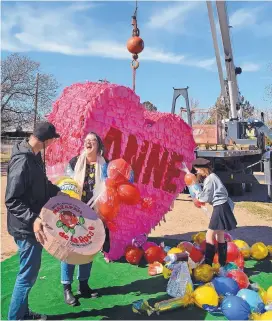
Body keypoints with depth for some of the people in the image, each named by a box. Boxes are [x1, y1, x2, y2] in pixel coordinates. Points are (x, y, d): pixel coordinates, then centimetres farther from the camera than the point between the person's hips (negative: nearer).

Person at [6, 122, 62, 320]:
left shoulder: (35, 156, 4)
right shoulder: (22, 161, -25)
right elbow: (12, 200, -25)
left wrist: (57, 192, 14)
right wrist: (32, 219, -35)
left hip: (33, 225, 10)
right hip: (26, 228, -10)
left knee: (29, 272, 21)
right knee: (28, 275, 4)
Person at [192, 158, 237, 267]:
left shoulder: (209, 179, -15)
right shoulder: (212, 177, 15)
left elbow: (206, 198, -13)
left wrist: (196, 193, 2)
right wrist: (199, 194, 6)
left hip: (220, 208, -11)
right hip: (221, 207, 11)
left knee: (209, 236, -7)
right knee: (220, 236, 15)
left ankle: (208, 264, -3)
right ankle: (222, 264, 24)